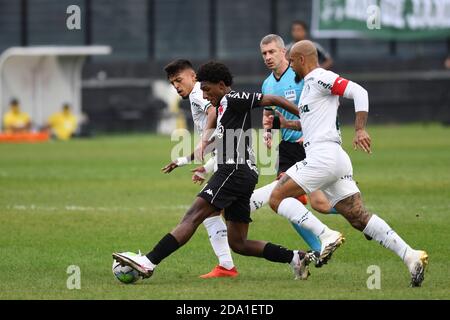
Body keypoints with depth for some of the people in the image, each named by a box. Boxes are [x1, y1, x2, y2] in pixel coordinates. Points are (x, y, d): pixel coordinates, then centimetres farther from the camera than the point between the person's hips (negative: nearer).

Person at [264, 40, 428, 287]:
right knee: (358, 217, 2)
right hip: (336, 160, 10)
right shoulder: (311, 83, 24)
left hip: (322, 155, -10)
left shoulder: (319, 78, -6)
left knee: (277, 199, -6)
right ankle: (410, 255, -8)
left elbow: (358, 92, -17)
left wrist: (360, 129, -25)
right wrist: (285, 124, 28)